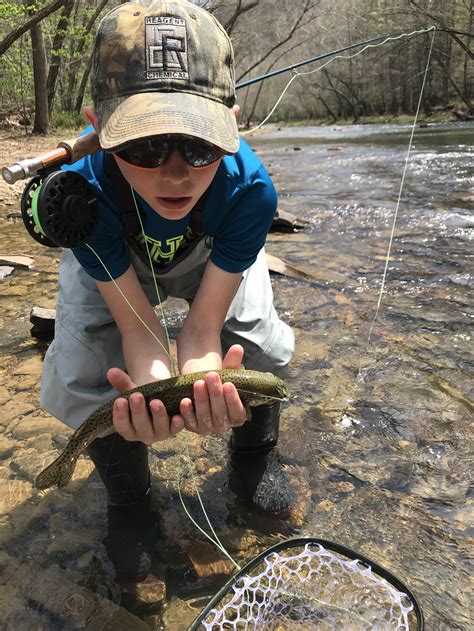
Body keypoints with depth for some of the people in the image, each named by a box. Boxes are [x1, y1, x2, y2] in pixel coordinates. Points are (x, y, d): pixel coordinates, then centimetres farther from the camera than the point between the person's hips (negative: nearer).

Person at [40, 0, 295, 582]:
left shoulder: (248, 188, -39)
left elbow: (203, 326, -32)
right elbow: (138, 327, -33)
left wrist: (201, 385, -54)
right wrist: (155, 393, -54)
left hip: (212, 258, 1)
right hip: (107, 264, 0)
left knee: (264, 348, -14)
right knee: (79, 377, -18)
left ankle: (254, 456, 21)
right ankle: (128, 501, 13)